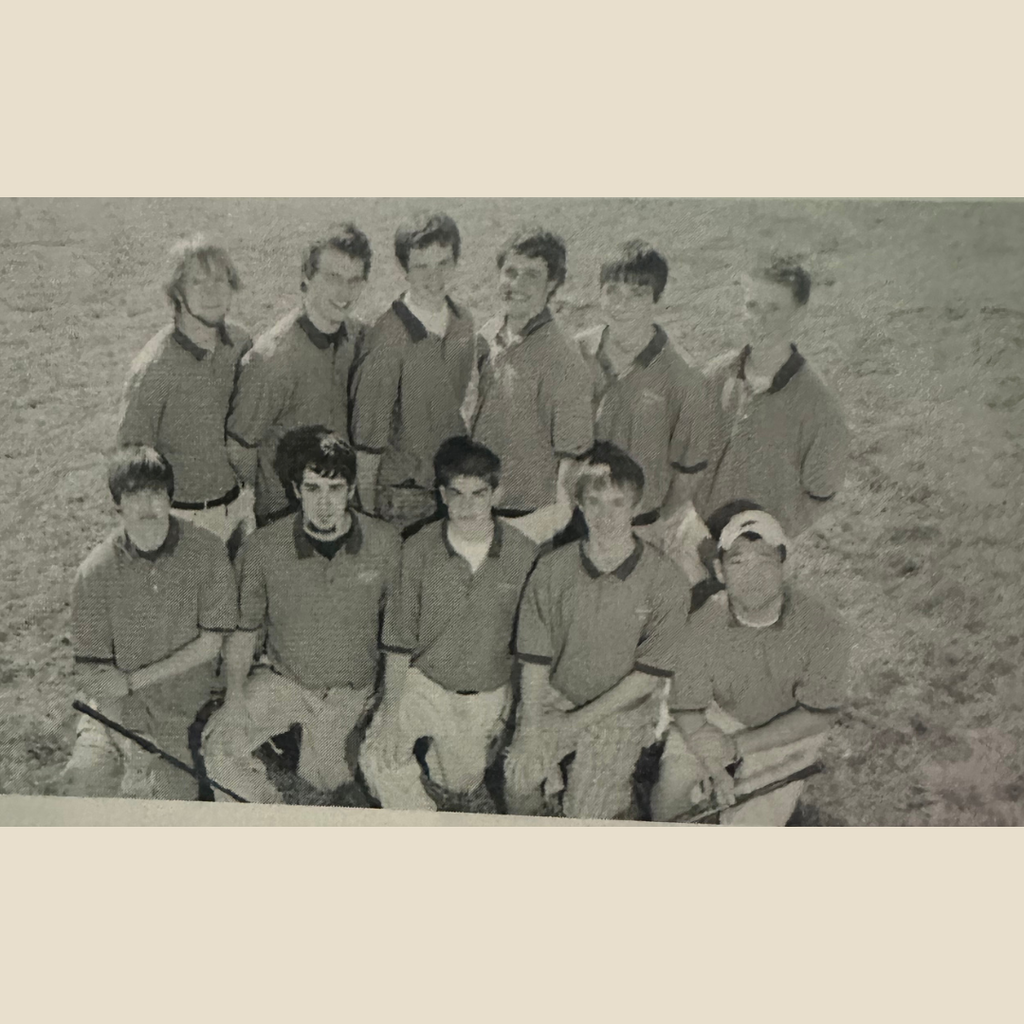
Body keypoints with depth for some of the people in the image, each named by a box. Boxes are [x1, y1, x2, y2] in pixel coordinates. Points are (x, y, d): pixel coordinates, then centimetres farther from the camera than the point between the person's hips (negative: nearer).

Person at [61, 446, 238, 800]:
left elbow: (210, 642, -5)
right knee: (83, 781, -16)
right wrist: (132, 745, -15)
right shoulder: (96, 571, -7)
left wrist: (133, 680, -10)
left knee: (174, 794, -13)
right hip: (117, 705, 1)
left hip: (185, 707, -1)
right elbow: (92, 674, -6)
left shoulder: (207, 552, -8)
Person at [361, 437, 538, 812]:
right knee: (379, 757, -19)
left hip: (488, 698, 1)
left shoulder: (525, 555, -11)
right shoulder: (418, 549, -12)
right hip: (423, 685, 0)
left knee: (458, 785, 11)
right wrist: (393, 709, -9)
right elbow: (399, 640, -6)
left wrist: (513, 710, 4)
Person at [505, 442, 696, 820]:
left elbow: (646, 678, -10)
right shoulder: (552, 568, -9)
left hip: (623, 710, -2)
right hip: (554, 698, 2)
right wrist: (531, 736, -13)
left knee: (587, 816, -10)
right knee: (519, 783, -12)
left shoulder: (667, 582, -14)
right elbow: (535, 662, -4)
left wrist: (573, 723, -11)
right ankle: (555, 779, 20)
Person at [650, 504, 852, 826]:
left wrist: (738, 746, -22)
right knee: (667, 805, -6)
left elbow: (817, 714, -18)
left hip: (788, 733, -1)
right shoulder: (701, 627, -24)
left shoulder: (824, 629, -28)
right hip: (717, 720, 1)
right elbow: (686, 705, -11)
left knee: (749, 824, -9)